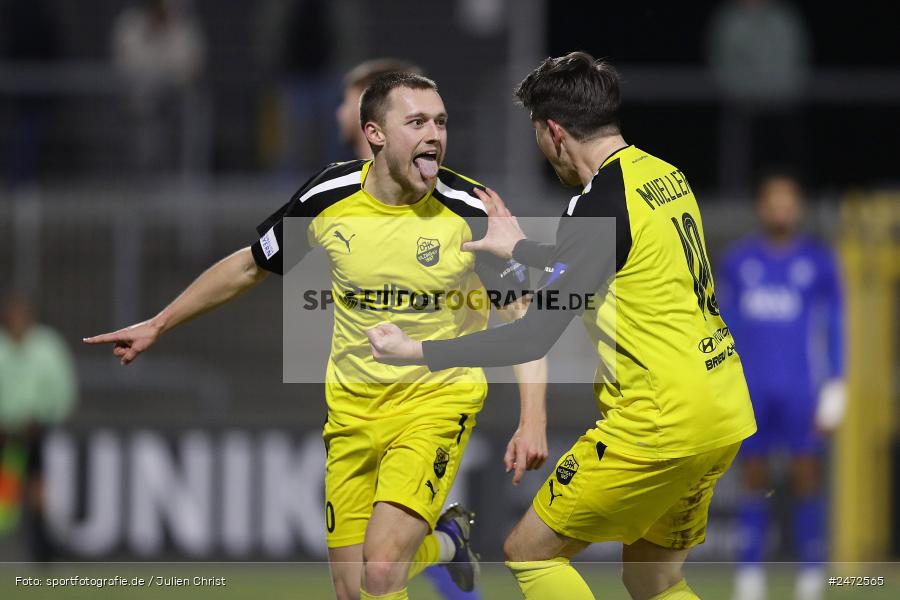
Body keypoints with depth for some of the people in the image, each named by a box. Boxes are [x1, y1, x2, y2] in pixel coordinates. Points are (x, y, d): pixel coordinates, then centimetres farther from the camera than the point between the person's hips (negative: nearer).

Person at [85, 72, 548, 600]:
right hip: (353, 406, 4)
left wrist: (533, 419, -16)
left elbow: (524, 313, -5)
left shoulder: (468, 212, -14)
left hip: (438, 399, -4)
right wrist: (158, 325, 15)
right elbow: (249, 266, 10)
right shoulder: (328, 199, -7)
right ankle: (445, 542, 32)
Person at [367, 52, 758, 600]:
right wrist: (519, 247, 41)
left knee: (530, 553, 4)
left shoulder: (601, 205, -15)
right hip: (725, 413, 8)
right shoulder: (667, 177, 10)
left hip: (662, 423, -8)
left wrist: (415, 351, -6)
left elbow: (536, 337, -15)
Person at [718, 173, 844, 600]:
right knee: (754, 482, 3)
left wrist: (834, 388, -2)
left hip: (801, 389, -2)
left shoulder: (818, 262, 2)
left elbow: (834, 328, 4)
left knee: (806, 480, -4)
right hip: (751, 388, 2)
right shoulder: (738, 261, 9)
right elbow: (727, 328, 14)